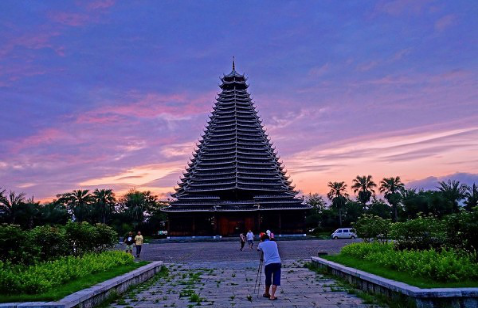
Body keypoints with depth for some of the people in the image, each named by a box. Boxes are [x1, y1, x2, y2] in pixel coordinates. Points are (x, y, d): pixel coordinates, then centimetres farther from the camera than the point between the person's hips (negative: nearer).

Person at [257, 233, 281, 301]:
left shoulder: (261, 244, 11)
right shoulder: (274, 243, 18)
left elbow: (258, 249, 32)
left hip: (268, 264, -1)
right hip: (277, 263, 1)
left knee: (268, 280, 17)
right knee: (275, 280, 4)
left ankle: (267, 293, 33)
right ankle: (272, 296, -3)